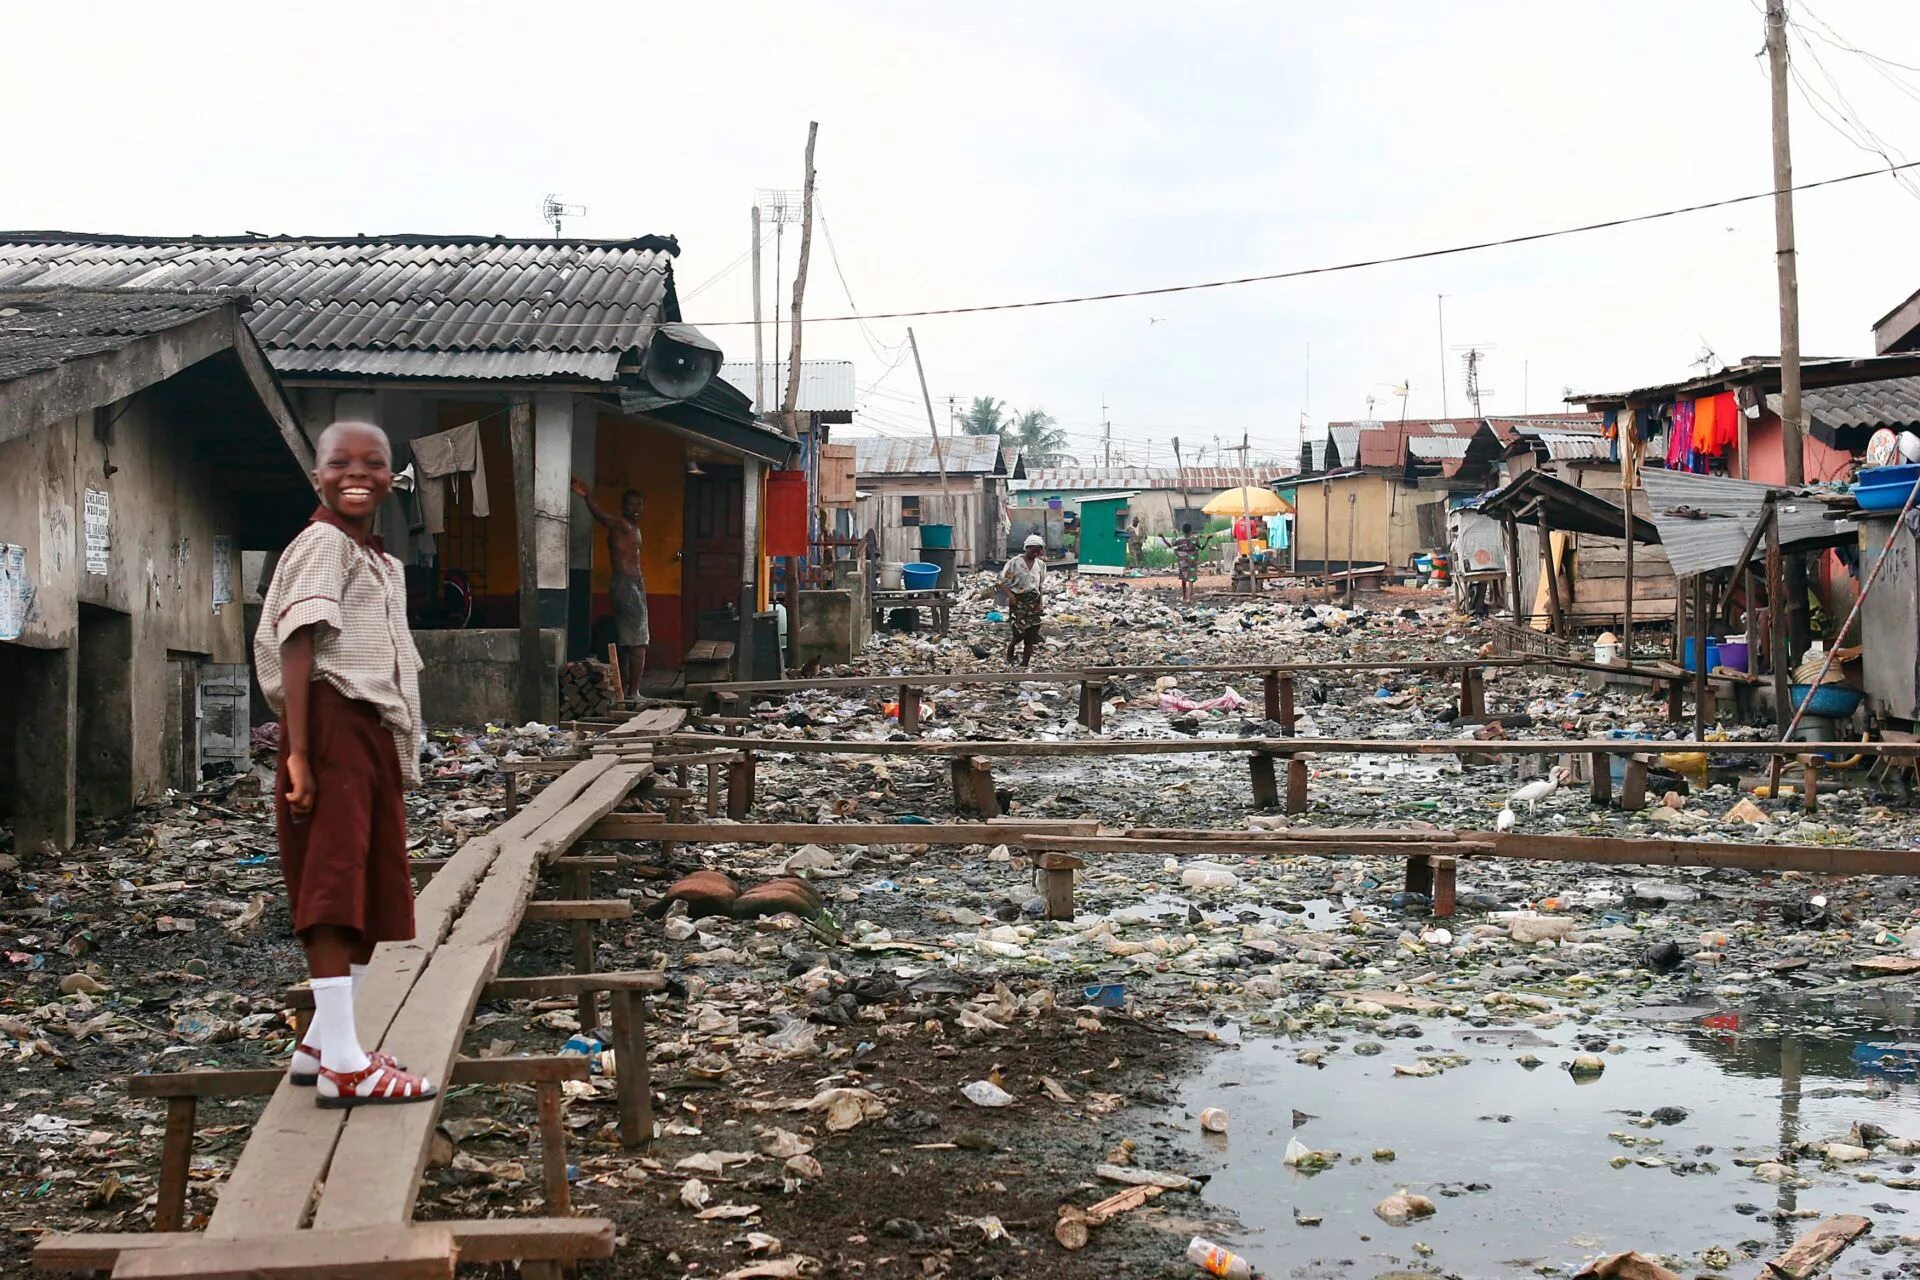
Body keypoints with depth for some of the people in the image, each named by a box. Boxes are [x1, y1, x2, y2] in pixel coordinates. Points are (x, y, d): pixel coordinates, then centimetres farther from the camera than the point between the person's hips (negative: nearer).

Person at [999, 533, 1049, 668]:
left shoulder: (1040, 565, 10)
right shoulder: (1015, 563, -4)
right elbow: (1003, 582, -4)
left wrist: (1040, 603, 8)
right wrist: (1010, 595, -19)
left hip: (1034, 602, 4)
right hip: (1018, 600, -4)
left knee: (1031, 637, -1)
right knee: (1019, 632, -13)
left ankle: (1025, 664, 8)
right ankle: (1009, 655, 15)